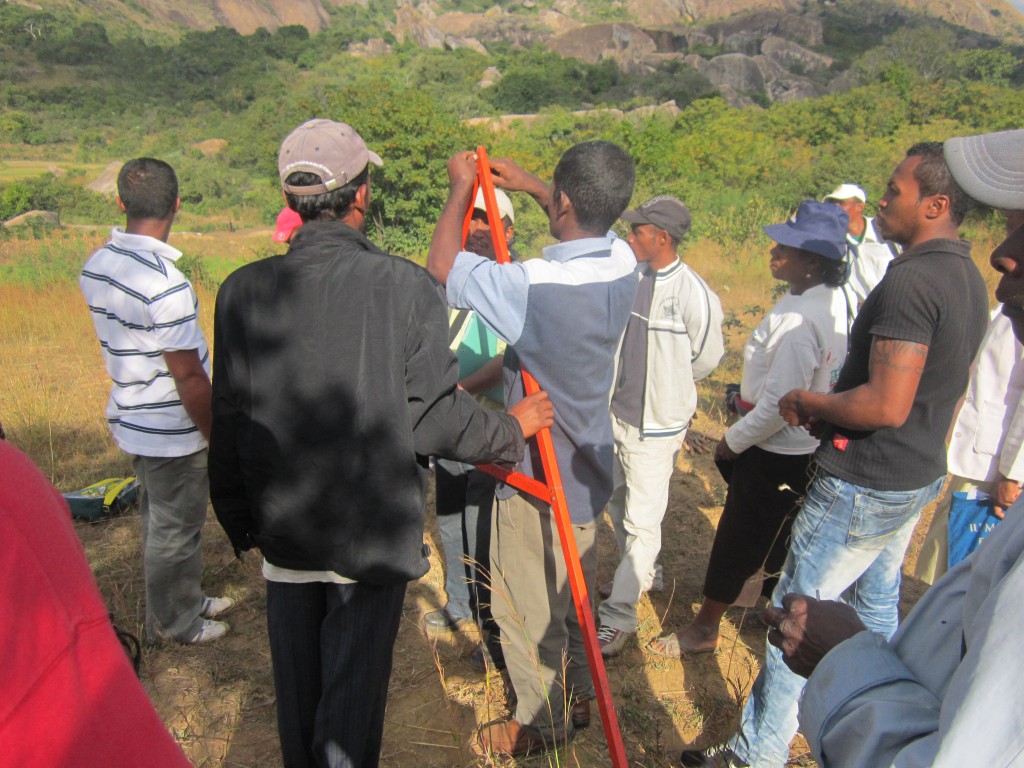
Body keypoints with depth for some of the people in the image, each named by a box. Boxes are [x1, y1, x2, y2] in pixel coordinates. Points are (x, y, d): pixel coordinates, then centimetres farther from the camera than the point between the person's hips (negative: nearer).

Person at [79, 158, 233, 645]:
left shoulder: (95, 266, 0)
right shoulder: (165, 284, -27)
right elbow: (188, 377, -24)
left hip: (131, 420, 9)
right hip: (174, 432, -9)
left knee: (159, 521, 23)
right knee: (176, 531, 10)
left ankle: (187, 601, 43)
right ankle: (174, 623, 30)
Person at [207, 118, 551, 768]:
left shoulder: (242, 290, -5)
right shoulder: (408, 287, -16)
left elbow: (229, 423, 1)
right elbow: (434, 418, -15)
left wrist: (240, 523, 15)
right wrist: (514, 427, 4)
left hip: (284, 530, 4)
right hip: (375, 532, -3)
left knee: (297, 691, 23)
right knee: (353, 694, 14)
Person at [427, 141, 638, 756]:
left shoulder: (531, 286, -31)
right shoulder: (623, 265, -8)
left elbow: (441, 268, -17)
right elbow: (598, 223, 17)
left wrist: (462, 188, -4)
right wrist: (530, 185, 14)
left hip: (537, 476, -7)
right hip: (590, 468, 8)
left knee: (528, 609, 14)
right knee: (574, 596, 26)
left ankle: (541, 726, 35)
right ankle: (579, 696, 46)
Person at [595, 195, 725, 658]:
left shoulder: (694, 294, -20)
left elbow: (705, 360, -7)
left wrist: (668, 385, 6)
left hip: (657, 424, -7)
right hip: (614, 413, 8)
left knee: (642, 522, 1)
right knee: (618, 504, 23)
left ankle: (618, 616, 12)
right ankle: (643, 574, 46)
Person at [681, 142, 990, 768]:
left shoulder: (911, 279, -23)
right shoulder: (969, 278, 8)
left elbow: (886, 405, -30)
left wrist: (809, 402, -13)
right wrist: (833, 405, 11)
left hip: (863, 487, -10)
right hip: (920, 477, 10)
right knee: (878, 606, 24)